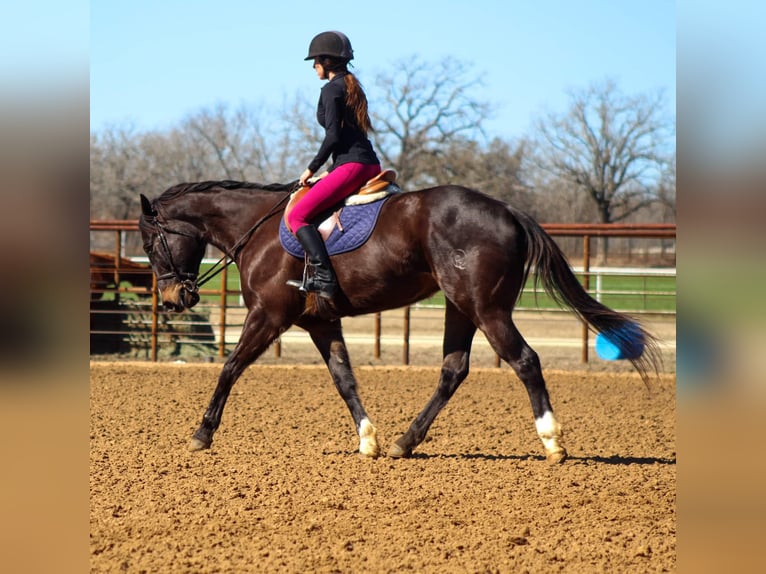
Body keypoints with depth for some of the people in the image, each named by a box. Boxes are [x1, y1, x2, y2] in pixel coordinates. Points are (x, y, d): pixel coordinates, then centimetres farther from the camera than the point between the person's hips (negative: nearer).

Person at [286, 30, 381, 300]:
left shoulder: (331, 89, -7)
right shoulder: (353, 87, 20)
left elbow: (333, 136, -15)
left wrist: (312, 168, -5)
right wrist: (327, 168, 24)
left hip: (351, 165, -10)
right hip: (370, 164, 10)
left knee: (297, 215, -12)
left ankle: (324, 277, -25)